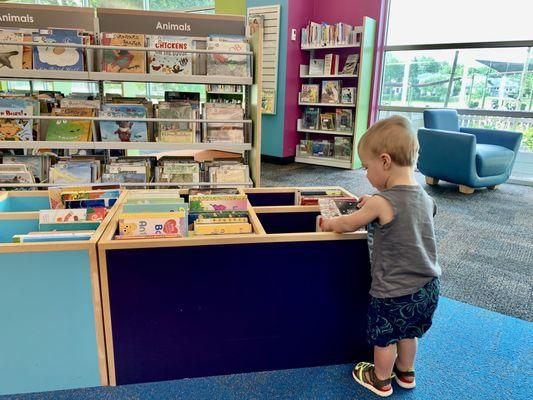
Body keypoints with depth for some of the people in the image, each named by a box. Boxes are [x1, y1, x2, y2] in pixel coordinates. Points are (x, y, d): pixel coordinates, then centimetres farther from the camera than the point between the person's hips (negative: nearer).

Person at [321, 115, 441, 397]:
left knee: (384, 338, 17)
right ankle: (405, 372, 49)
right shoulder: (425, 199, -4)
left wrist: (328, 223, 9)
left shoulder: (381, 203, -25)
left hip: (393, 292, -7)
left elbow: (346, 225, -10)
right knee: (408, 332, 28)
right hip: (427, 287, 7)